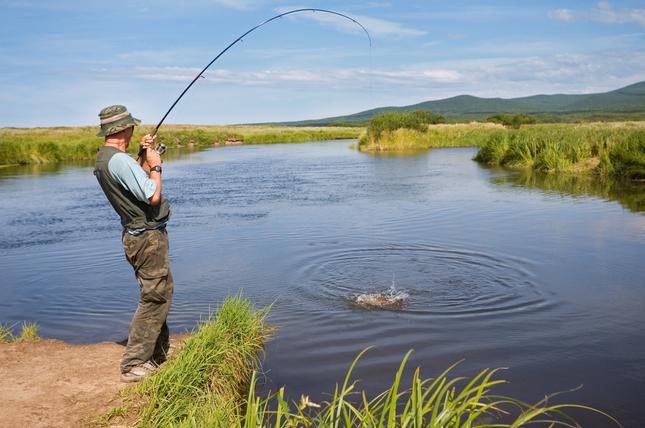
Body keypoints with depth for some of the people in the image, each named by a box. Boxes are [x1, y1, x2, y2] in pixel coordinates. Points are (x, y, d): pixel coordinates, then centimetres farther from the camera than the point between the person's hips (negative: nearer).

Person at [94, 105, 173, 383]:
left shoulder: (103, 158, 10)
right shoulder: (120, 160, -23)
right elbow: (153, 195, -24)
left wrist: (145, 156, 17)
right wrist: (155, 165, -10)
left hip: (137, 235, 11)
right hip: (147, 237, -11)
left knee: (159, 294, 21)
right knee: (154, 298, -5)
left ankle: (159, 354, 33)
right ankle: (134, 366, 0)